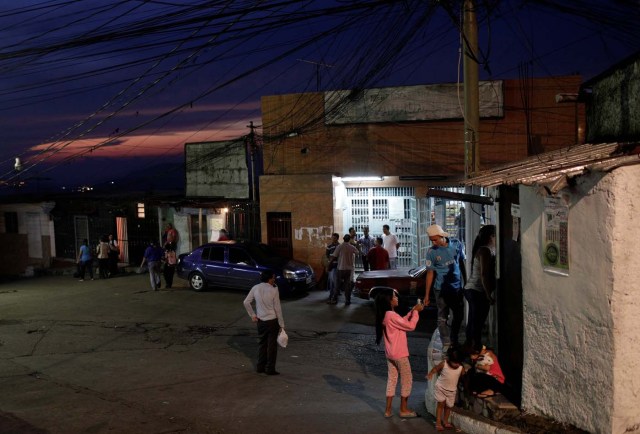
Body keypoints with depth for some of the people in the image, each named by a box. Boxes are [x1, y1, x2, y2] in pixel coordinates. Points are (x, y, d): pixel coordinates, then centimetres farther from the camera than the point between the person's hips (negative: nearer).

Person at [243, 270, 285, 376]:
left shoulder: (255, 288, -3)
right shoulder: (273, 290, -15)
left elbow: (246, 302, 0)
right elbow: (277, 308, -12)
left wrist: (252, 315, 9)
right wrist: (281, 324, -5)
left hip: (260, 321, 5)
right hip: (272, 321, -4)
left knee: (262, 344, 17)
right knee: (272, 345, 6)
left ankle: (260, 367, 23)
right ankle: (270, 369, 11)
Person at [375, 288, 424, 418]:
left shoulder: (385, 315, 5)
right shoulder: (392, 315, -24)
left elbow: (403, 322, 15)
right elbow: (410, 326, -18)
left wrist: (412, 311, 8)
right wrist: (416, 311, -7)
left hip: (390, 354, 9)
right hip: (399, 354, -9)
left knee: (391, 380, 14)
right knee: (407, 380, 8)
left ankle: (388, 409, 18)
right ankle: (403, 409, 19)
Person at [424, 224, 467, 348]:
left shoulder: (457, 244, -6)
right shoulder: (431, 251, -11)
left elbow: (462, 263, 6)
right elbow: (430, 273, -6)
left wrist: (466, 282, 10)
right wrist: (427, 294, -6)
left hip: (457, 287, 3)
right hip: (442, 289, -3)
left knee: (459, 315, 14)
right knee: (442, 318, 2)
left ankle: (454, 341, 33)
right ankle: (446, 345, 12)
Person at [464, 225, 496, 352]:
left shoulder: (484, 250, 16)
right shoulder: (486, 251, -15)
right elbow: (484, 275, -21)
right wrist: (489, 295, -21)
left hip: (472, 290, 10)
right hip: (478, 291, -10)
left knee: (473, 322, 16)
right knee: (478, 323, -5)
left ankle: (469, 346, 25)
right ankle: (477, 348, 0)